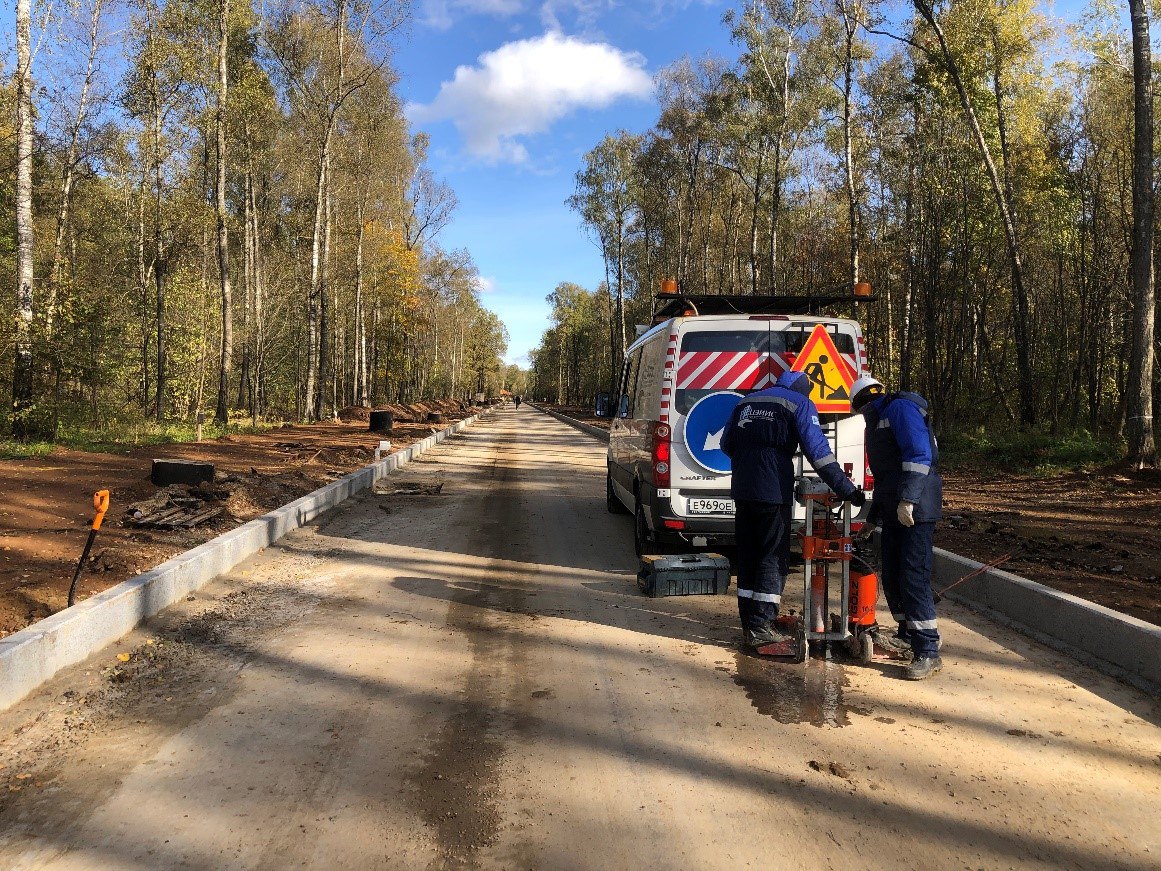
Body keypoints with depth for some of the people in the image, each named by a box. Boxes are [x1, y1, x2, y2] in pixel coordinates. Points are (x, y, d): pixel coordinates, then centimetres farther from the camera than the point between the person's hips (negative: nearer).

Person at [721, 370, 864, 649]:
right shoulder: (800, 404, 1)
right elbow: (818, 452, -9)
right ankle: (760, 628, 2)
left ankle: (749, 623, 18)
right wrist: (847, 490, -7)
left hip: (742, 490, 6)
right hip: (773, 491, -6)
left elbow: (726, 444, 18)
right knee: (773, 558, 3)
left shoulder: (747, 402, 18)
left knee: (748, 556, 13)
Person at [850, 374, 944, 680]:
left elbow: (918, 454, -20)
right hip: (894, 512, 10)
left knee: (913, 577, -12)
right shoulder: (878, 422, 26)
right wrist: (873, 518, 31)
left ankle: (928, 652, -8)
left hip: (915, 510, -10)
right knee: (892, 576, 13)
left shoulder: (900, 408, -5)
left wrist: (908, 499, -26)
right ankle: (907, 635, 28)